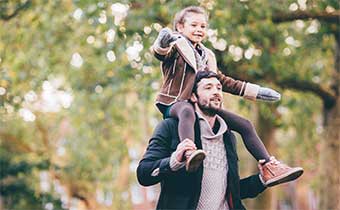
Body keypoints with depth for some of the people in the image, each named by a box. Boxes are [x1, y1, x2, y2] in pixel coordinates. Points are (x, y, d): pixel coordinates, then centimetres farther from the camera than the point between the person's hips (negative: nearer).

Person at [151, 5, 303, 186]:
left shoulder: (206, 56, 24)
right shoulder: (176, 47, 2)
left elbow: (223, 81, 30)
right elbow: (160, 53, -22)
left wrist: (256, 92, 25)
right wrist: (161, 44, -49)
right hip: (174, 104, -7)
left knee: (245, 125, 1)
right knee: (187, 111, -44)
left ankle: (269, 168, 3)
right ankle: (190, 155, -69)